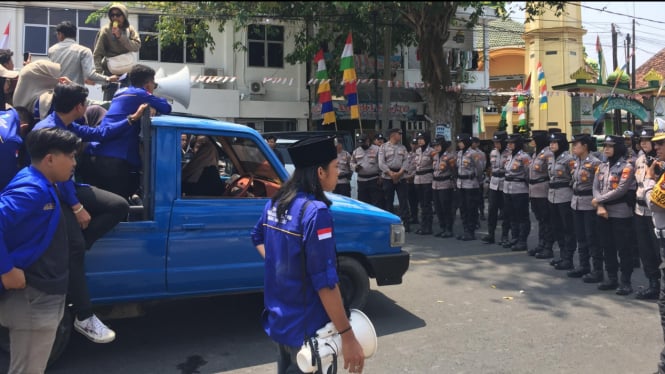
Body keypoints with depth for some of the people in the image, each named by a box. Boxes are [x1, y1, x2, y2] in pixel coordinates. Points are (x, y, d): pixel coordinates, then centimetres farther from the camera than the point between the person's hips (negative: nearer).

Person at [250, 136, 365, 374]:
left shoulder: (276, 203, 2)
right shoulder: (315, 211, -24)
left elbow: (257, 237, 22)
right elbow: (325, 280, -26)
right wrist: (347, 335, -21)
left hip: (277, 318, 8)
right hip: (306, 327, -8)